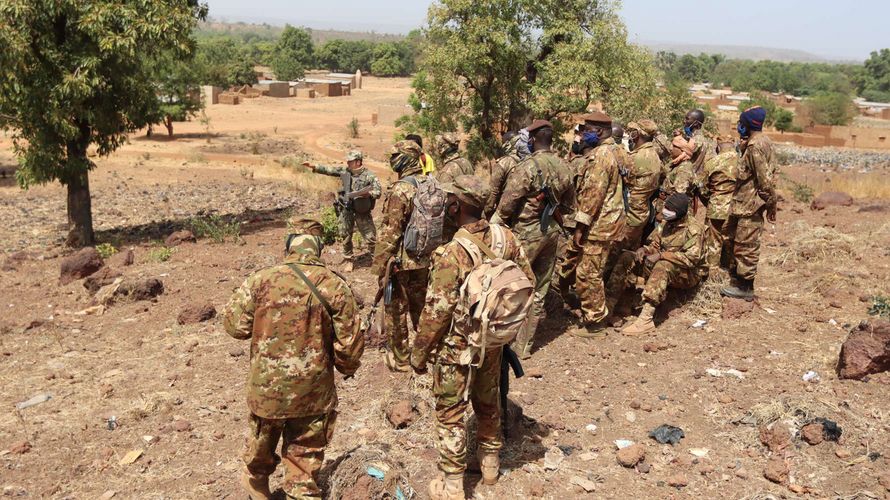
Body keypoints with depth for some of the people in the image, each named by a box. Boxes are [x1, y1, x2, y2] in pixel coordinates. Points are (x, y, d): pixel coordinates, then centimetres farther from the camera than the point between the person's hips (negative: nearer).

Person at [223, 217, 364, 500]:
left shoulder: (261, 280, -12)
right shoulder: (335, 286, -13)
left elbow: (235, 325, -4)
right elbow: (349, 342, -9)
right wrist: (348, 368, 11)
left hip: (267, 388, 2)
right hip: (313, 392, -2)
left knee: (262, 443, 28)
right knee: (306, 457, 14)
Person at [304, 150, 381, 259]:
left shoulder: (369, 175, -12)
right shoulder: (345, 171, 1)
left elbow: (378, 192, -15)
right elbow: (328, 170, 8)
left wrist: (368, 193, -34)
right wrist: (313, 166, 2)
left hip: (362, 211, -4)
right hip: (346, 210, 4)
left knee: (370, 237, 1)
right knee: (345, 236, 14)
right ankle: (348, 257, 32)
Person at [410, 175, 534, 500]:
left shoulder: (451, 254, -27)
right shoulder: (506, 238, -9)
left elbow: (436, 312, -23)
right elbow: (528, 281, 2)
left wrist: (419, 352, -10)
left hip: (457, 346, -6)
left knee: (450, 413, 10)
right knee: (489, 400, 25)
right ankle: (490, 462, 44)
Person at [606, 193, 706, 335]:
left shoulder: (694, 228, -16)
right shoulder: (667, 223, 6)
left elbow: (692, 258, -26)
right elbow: (655, 245, 11)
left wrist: (662, 255, -28)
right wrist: (644, 250, -12)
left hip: (687, 274, -7)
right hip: (662, 268, 7)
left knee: (663, 266, -40)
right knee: (626, 257, -9)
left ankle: (646, 319, -46)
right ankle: (609, 306, -16)